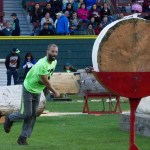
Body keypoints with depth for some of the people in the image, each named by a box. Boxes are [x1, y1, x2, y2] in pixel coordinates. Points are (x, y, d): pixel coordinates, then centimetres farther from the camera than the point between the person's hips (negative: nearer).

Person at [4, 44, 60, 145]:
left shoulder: (54, 62, -3)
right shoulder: (42, 64, -31)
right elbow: (46, 82, -25)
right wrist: (55, 92, -15)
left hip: (38, 91, 8)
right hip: (28, 89, -8)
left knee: (33, 115, 5)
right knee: (26, 113, -6)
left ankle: (23, 137, 12)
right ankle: (10, 118, 23)